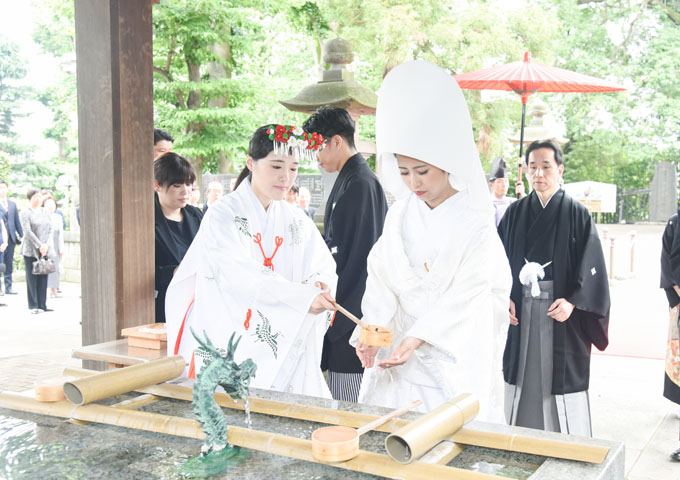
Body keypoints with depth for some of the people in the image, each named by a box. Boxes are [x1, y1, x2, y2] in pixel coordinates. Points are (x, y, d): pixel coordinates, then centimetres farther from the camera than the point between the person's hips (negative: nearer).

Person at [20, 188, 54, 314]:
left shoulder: (46, 212, 13)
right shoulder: (25, 213, -2)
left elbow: (51, 230, 8)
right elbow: (28, 231, -10)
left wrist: (46, 245, -6)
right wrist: (39, 246, -15)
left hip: (45, 250, 4)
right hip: (31, 250, -4)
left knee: (43, 277, 4)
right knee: (32, 278, -1)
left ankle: (42, 305, 9)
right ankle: (33, 306, 5)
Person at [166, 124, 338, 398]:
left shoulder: (296, 220, 12)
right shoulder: (223, 216, -6)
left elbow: (324, 267, 6)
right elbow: (240, 278, -20)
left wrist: (319, 284, -19)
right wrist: (302, 296, -29)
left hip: (288, 349, 5)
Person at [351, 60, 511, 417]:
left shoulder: (474, 222, -10)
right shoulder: (399, 215, 5)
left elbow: (465, 294, -15)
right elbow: (381, 277, 1)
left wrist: (417, 337, -24)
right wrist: (373, 326, -15)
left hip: (454, 357, -4)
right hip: (400, 348, 4)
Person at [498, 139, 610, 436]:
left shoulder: (577, 214, -1)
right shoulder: (514, 213, 8)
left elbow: (592, 267, -4)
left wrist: (572, 302, -17)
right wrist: (505, 299, -5)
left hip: (561, 316, -3)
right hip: (520, 316, 3)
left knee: (561, 379, -1)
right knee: (523, 382, 8)